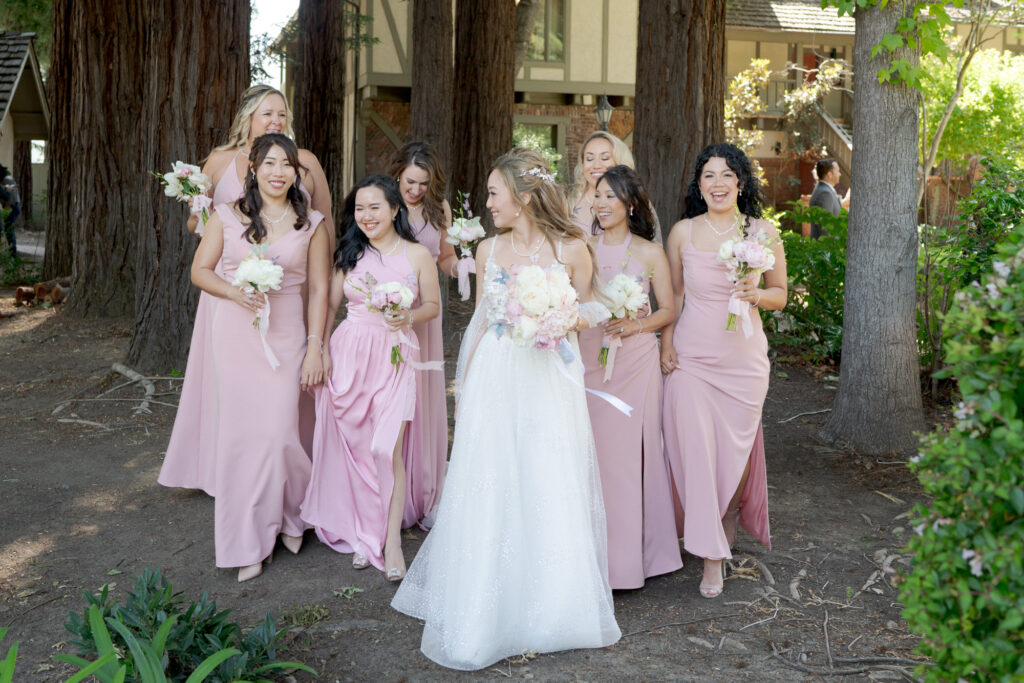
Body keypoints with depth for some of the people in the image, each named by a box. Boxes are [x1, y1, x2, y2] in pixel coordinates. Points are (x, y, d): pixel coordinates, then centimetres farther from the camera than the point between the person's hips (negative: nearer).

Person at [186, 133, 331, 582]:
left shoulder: (311, 225, 3)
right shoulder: (227, 216, 4)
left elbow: (318, 290, 3)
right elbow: (200, 270, 9)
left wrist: (315, 348, -1)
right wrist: (235, 292, -10)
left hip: (285, 335, -1)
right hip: (235, 332, 1)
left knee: (278, 432, -7)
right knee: (239, 431, 3)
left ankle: (290, 517, 23)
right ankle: (247, 543, 15)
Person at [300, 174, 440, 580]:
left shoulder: (418, 255, 2)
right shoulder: (349, 253, 9)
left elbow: (433, 305, 8)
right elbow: (330, 304, 11)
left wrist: (408, 316, -12)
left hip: (395, 356, -2)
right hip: (349, 353, 3)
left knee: (386, 447, -11)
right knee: (354, 446, 5)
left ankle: (391, 541, 0)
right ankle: (363, 532, 20)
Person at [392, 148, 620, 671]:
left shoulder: (571, 249, -3)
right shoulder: (488, 250, 6)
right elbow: (481, 322, 13)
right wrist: (465, 386, 10)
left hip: (548, 382, -3)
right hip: (493, 381, 3)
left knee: (550, 495, 3)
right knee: (488, 494, 5)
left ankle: (549, 610, 20)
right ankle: (485, 613, 19)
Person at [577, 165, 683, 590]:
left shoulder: (650, 253, 2)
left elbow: (668, 311, 4)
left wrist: (634, 325, -11)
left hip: (635, 360, -2)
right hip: (589, 359, 2)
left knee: (631, 451, 0)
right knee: (591, 451, 1)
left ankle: (631, 552, 13)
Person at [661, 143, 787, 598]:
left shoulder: (763, 232, 0)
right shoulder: (683, 232, 1)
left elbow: (780, 295, 7)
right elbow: (674, 295, 10)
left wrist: (755, 295, -14)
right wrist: (666, 344, 1)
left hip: (743, 358, 0)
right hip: (691, 357, 0)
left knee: (736, 449, 8)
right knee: (696, 451, -3)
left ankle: (730, 526, 37)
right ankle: (712, 558, 9)